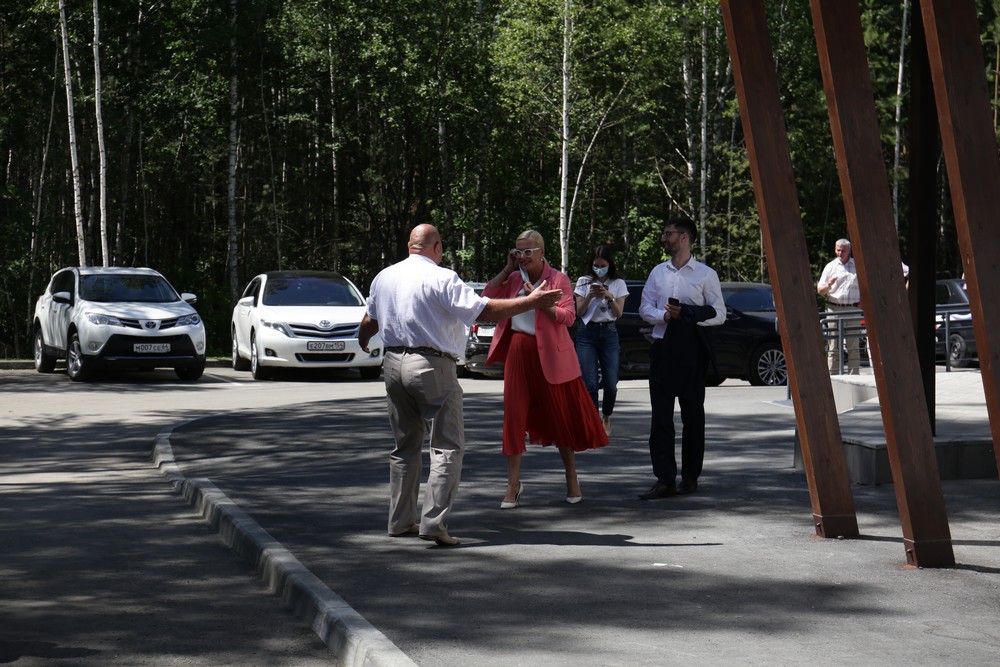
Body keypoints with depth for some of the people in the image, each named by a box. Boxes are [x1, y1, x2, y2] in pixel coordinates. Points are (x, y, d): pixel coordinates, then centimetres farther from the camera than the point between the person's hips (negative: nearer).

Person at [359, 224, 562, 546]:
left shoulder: (384, 277, 10)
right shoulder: (441, 278, -12)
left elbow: (370, 320, 25)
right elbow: (484, 310, -17)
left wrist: (362, 340, 48)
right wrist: (532, 301, -11)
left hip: (394, 363, 7)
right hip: (432, 366, -7)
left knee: (405, 446, 17)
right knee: (447, 447, -1)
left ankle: (400, 520, 21)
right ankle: (434, 521, -11)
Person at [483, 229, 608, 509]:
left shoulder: (557, 279, -5)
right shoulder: (513, 279, 7)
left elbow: (568, 316, -14)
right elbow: (486, 299, -3)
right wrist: (506, 270, -4)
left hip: (550, 354, -3)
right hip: (518, 352, 3)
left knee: (560, 416, 7)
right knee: (514, 415, -1)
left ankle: (572, 480, 22)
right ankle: (513, 485, 4)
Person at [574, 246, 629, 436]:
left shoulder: (618, 284, 6)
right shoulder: (584, 282, 6)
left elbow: (619, 313, 2)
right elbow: (579, 312, 3)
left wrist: (609, 296, -14)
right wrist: (590, 296, -12)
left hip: (609, 333, 1)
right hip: (587, 333, -1)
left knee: (610, 383, -1)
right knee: (590, 383, -11)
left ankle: (606, 417, 25)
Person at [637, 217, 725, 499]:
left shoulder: (706, 275, -1)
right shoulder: (658, 272, 12)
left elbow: (718, 314, -4)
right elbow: (645, 308, 12)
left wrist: (686, 313, -17)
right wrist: (664, 315, -9)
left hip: (691, 350, -3)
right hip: (662, 347, 3)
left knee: (693, 415, 6)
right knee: (660, 416, -3)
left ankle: (690, 477, 15)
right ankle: (665, 479, -4)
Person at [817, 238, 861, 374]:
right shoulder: (830, 266, 7)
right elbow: (820, 290, 5)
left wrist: (861, 303, 3)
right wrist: (829, 285, -17)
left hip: (853, 309, 1)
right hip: (834, 309, -1)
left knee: (853, 346, 1)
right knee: (834, 346, -3)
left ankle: (853, 377, 4)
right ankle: (833, 377, -2)